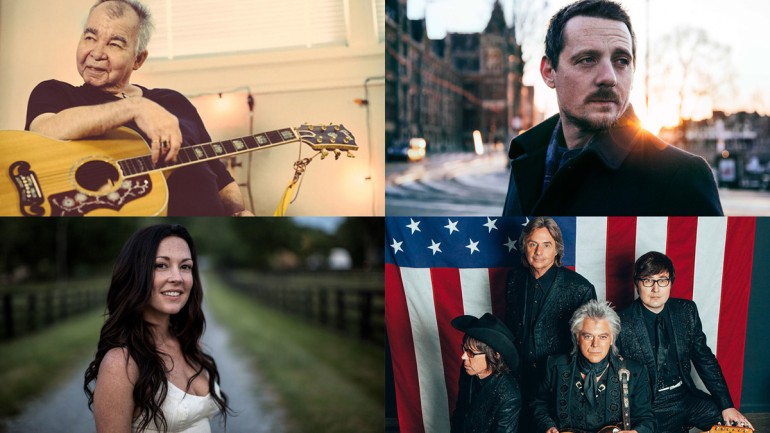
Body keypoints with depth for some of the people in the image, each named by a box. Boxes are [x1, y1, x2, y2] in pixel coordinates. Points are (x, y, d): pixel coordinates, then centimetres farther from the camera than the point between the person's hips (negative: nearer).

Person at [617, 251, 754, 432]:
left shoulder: (686, 311, 2)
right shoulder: (622, 323, -12)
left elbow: (705, 359, 6)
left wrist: (727, 405, 0)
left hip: (687, 395, 5)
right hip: (650, 406, -5)